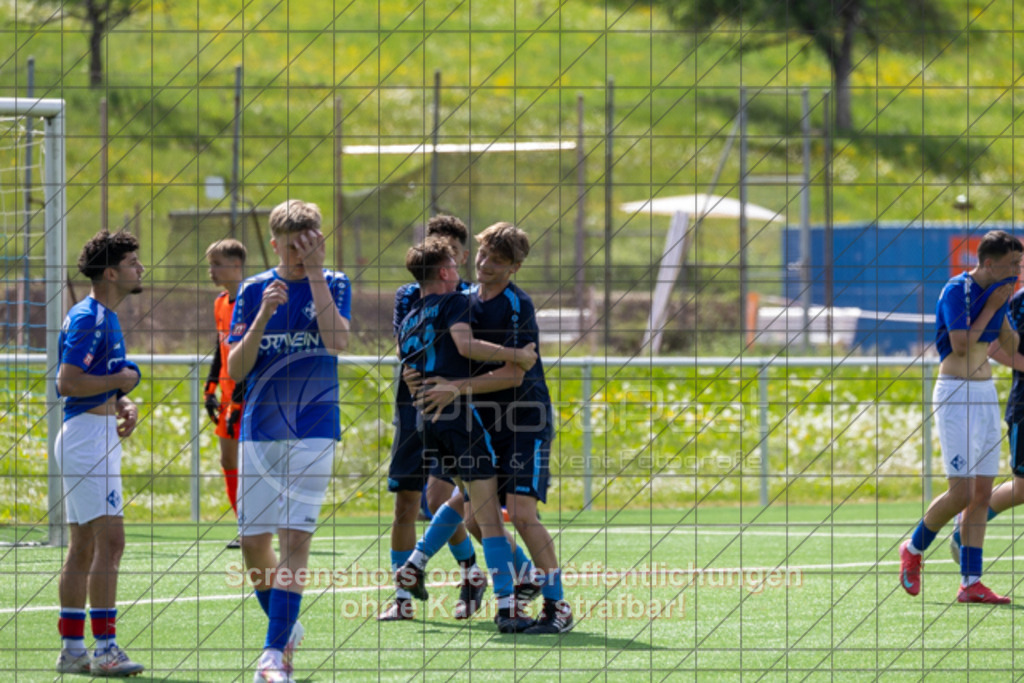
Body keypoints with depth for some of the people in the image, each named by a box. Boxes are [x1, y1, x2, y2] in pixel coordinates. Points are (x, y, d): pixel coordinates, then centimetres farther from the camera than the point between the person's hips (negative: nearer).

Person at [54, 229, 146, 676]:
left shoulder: (105, 317, 17)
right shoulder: (89, 319, -14)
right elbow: (68, 382, -22)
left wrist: (123, 403, 8)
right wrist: (122, 380, -12)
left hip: (98, 435, 11)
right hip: (87, 434, -11)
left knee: (82, 547, 10)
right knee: (110, 541, -14)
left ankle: (72, 649, 11)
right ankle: (105, 648, -15)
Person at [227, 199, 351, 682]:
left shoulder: (333, 285, 2)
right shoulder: (254, 291, 5)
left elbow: (337, 340, -18)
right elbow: (235, 368, -1)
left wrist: (314, 271, -17)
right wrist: (263, 315, -16)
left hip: (313, 430, -3)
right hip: (259, 431, 3)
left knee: (296, 538, -13)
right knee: (254, 542, 4)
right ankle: (287, 629, 27)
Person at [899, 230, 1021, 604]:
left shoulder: (994, 292, 10)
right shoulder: (957, 291, -14)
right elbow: (961, 345, -22)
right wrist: (991, 306, -16)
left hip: (986, 394, 8)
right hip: (955, 396, -8)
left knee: (982, 493, 3)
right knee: (963, 492, -12)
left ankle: (971, 583, 5)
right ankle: (914, 549, 13)